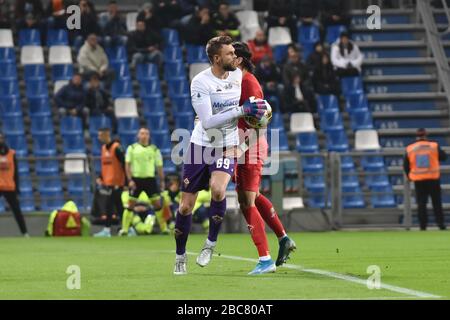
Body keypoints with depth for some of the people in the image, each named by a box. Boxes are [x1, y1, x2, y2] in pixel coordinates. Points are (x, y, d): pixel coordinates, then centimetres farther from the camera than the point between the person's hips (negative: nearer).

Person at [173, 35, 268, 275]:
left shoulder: (237, 74, -1)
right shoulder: (200, 82, -17)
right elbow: (207, 122, -25)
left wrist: (255, 109, 13)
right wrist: (242, 110, -28)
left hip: (227, 147, 2)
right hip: (201, 145, -2)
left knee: (217, 189, -28)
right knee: (186, 205, 3)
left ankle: (211, 243, -7)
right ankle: (180, 255, 24)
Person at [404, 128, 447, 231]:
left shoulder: (410, 149, 0)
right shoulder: (434, 146, -4)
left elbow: (406, 166, 4)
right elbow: (444, 157, 3)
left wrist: (409, 176, 18)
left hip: (418, 180, 1)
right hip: (433, 179, -1)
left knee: (421, 203, 5)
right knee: (437, 202, 6)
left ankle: (423, 226, 1)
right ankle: (440, 224, 2)